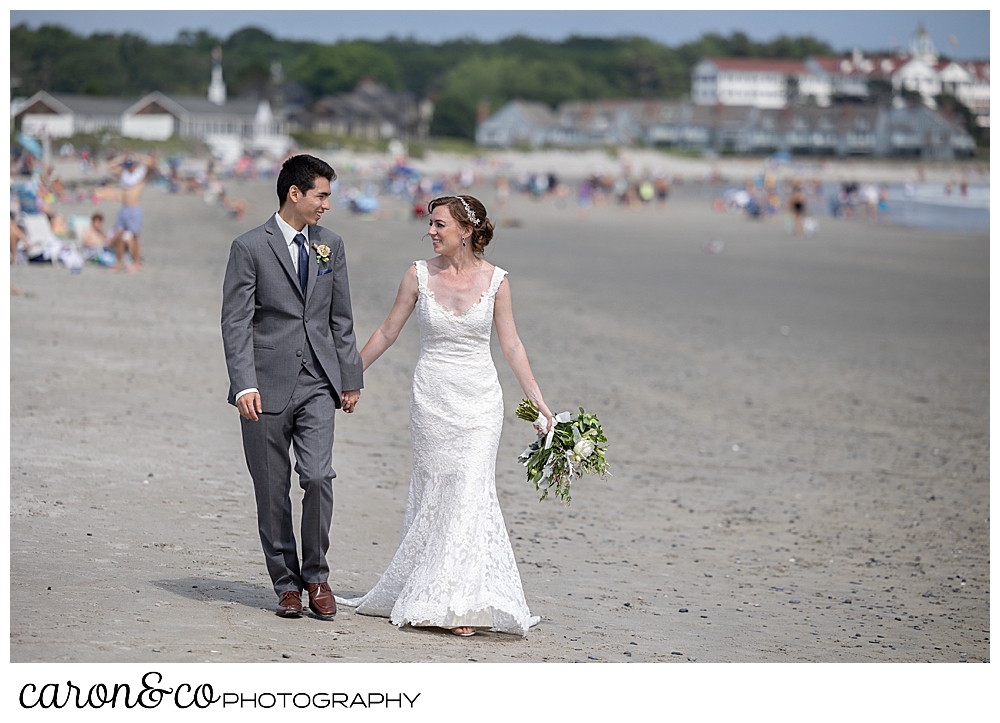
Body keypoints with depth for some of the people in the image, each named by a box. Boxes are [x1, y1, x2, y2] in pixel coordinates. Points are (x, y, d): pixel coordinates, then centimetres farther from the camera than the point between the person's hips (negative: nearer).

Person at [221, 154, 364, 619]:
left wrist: (351, 378, 14)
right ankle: (286, 582, 16)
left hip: (318, 385, 3)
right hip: (268, 386, -3)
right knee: (272, 490, 3)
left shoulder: (330, 245, 12)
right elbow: (236, 323, -7)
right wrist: (244, 385, -17)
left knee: (318, 477, -13)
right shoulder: (250, 248, -3)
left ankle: (316, 574, 4)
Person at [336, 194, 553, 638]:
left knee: (471, 490, -8)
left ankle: (462, 602, -6)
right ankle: (432, 596, 10)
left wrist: (539, 402, 0)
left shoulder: (494, 280, -2)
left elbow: (511, 345, 2)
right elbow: (388, 332, 7)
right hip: (432, 397, 1)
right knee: (435, 492, 2)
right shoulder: (419, 276, -1)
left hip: (480, 401, -1)